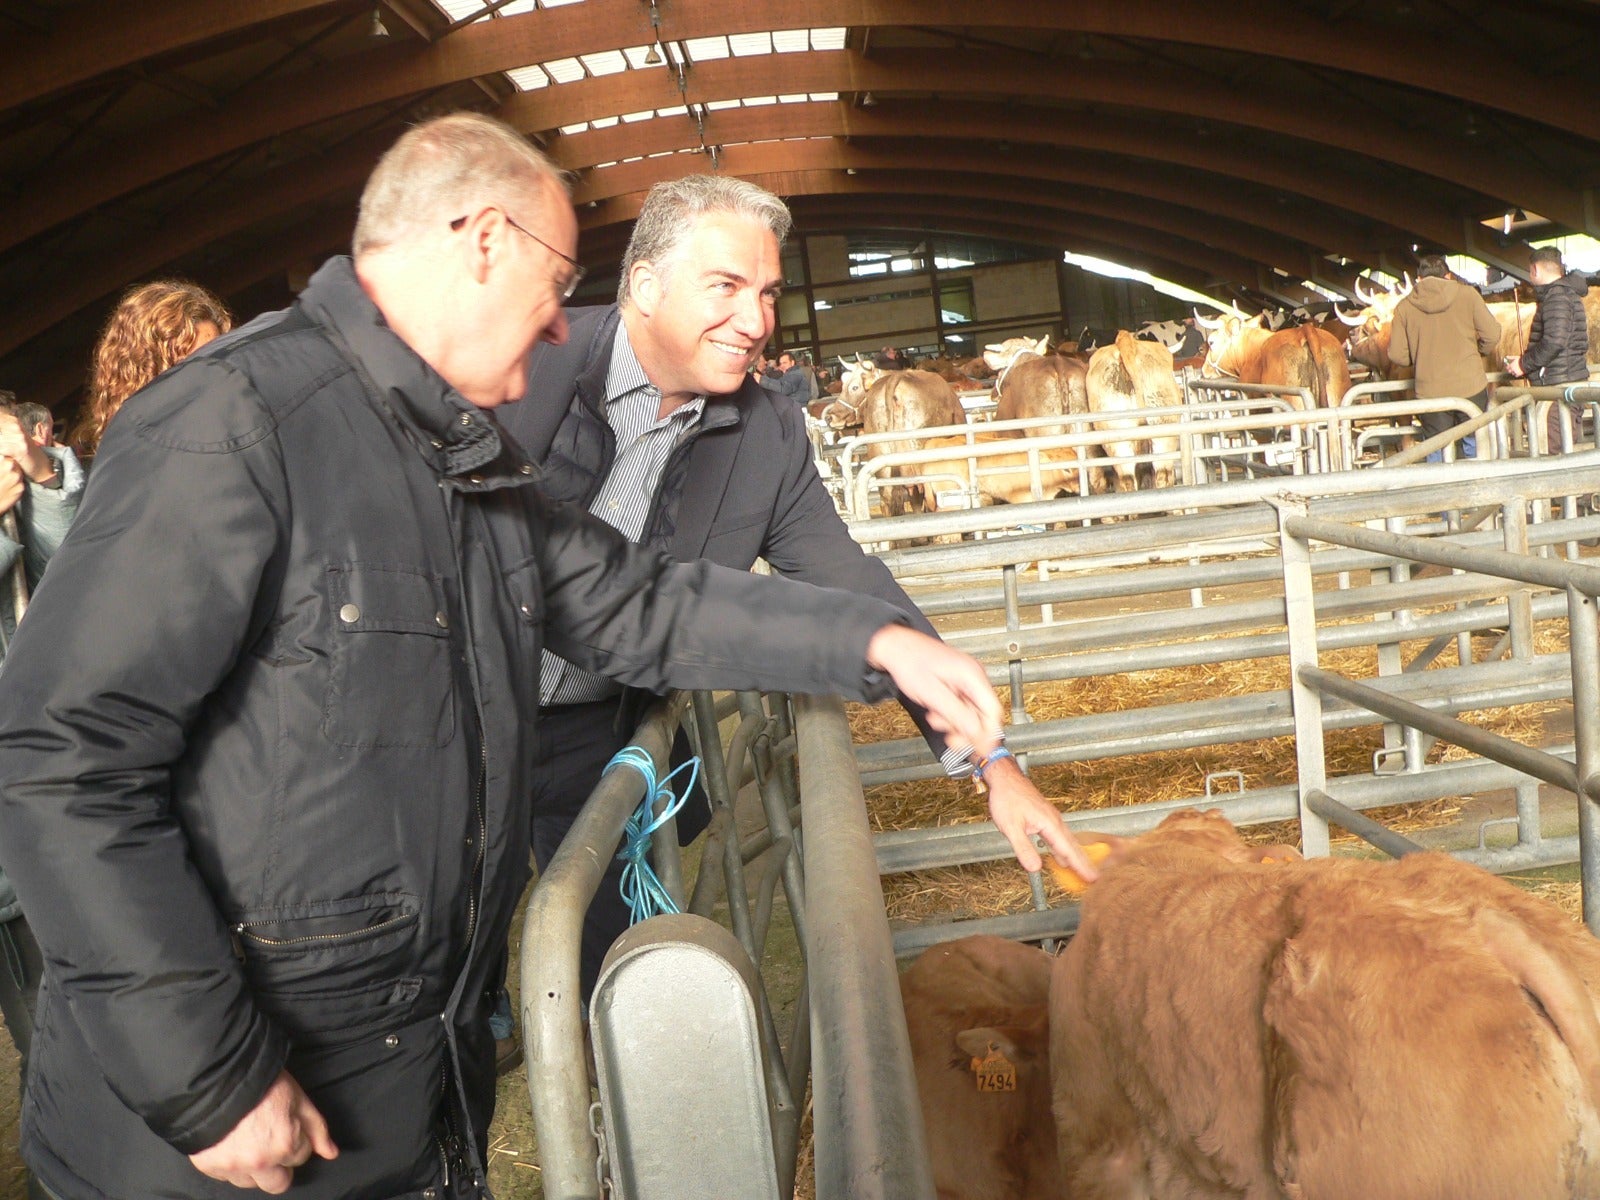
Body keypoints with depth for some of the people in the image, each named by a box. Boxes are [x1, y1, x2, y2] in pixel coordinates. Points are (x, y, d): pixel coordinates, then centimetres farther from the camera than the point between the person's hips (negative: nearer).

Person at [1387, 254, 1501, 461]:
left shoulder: (1404, 307, 1)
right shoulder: (1467, 295, 0)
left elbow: (1397, 355, 0)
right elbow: (1492, 335, -1)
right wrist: (1478, 352, 19)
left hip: (1430, 394, 0)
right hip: (1471, 388, 0)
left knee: (1435, 454, 8)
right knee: (1475, 448, 11)